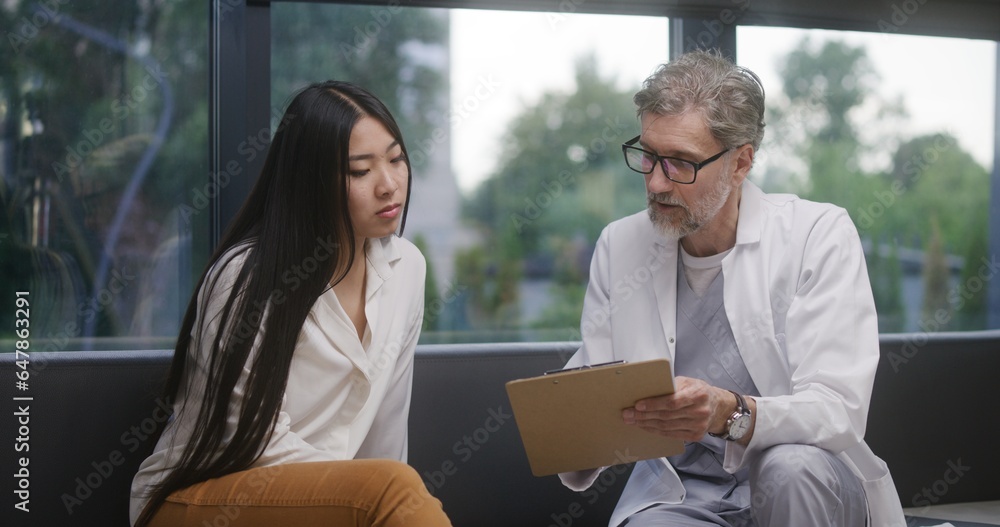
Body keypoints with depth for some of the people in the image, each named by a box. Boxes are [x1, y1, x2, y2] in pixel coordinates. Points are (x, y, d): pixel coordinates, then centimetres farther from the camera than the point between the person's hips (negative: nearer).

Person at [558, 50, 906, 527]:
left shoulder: (819, 236, -6)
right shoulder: (619, 246, 6)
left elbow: (837, 411, -16)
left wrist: (733, 414, -34)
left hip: (803, 486, -1)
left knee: (791, 467, -33)